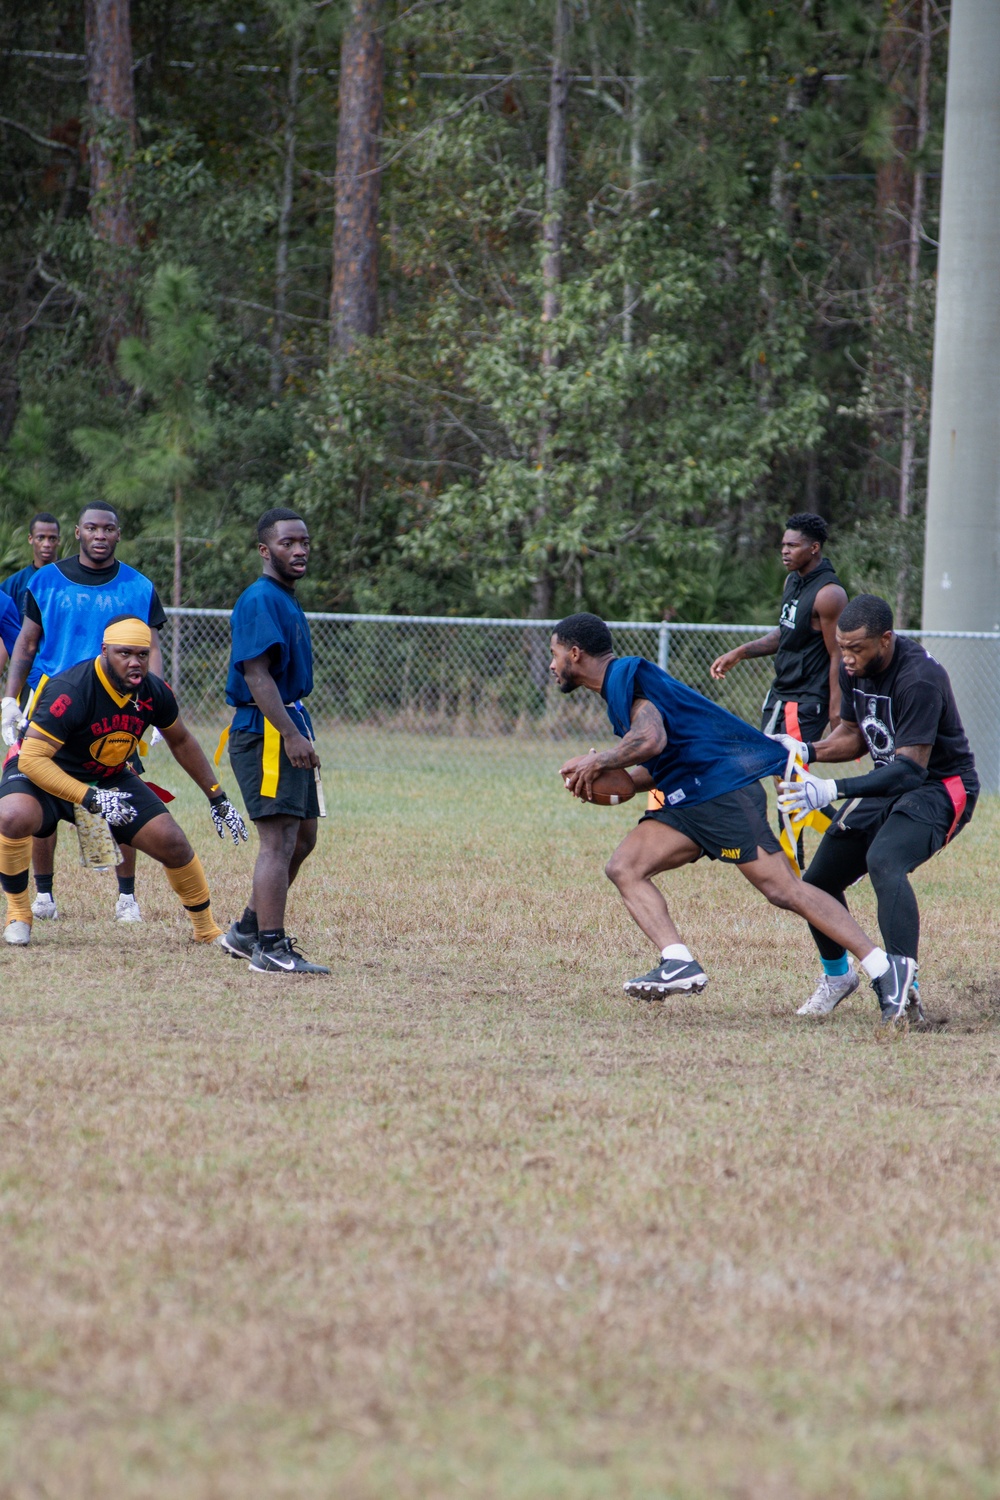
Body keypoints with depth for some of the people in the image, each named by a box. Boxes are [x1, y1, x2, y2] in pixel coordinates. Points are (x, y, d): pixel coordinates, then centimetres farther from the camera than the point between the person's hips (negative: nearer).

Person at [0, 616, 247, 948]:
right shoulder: (69, 691, -32)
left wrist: (218, 798, 12)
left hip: (110, 778, 5)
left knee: (172, 843, -6)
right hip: (44, 775, -5)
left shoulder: (153, 692, -11)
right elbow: (32, 759, -35)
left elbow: (181, 742, 10)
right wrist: (91, 799, -42)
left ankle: (207, 929, 19)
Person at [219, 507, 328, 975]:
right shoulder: (260, 600, -13)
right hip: (266, 731, -11)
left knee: (302, 837, 15)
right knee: (278, 839, -12)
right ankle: (271, 948, -13)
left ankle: (247, 931, 23)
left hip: (289, 728, 11)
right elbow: (257, 674, -21)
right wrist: (290, 734, -27)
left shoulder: (287, 600, 19)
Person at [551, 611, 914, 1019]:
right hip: (687, 800, 11)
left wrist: (597, 762, -10)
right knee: (624, 868, -2)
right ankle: (679, 964, -15)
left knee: (782, 889, -14)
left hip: (724, 787, -11)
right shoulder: (618, 686, 22)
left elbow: (652, 740, -26)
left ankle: (882, 965, -15)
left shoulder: (627, 676, -9)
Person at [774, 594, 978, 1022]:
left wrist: (835, 790, -40)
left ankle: (904, 984, -45)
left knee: (884, 862, -36)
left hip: (940, 789, -9)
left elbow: (911, 768, -33)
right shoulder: (855, 669, -2)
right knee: (818, 882, 8)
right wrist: (807, 752, -6)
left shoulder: (918, 679, -28)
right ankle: (836, 977, 34)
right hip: (887, 785, 9)